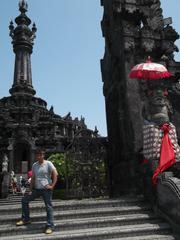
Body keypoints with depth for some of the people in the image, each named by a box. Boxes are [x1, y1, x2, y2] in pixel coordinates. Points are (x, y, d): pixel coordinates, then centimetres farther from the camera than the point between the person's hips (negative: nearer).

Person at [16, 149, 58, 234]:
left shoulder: (48, 163, -9)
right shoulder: (34, 165, 8)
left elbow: (55, 174, -14)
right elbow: (33, 178, 12)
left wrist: (52, 186, -17)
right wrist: (31, 190, 8)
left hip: (46, 189, -6)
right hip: (36, 189, 7)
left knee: (48, 207, -3)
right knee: (24, 200, 11)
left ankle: (50, 226, 7)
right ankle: (25, 219, 24)